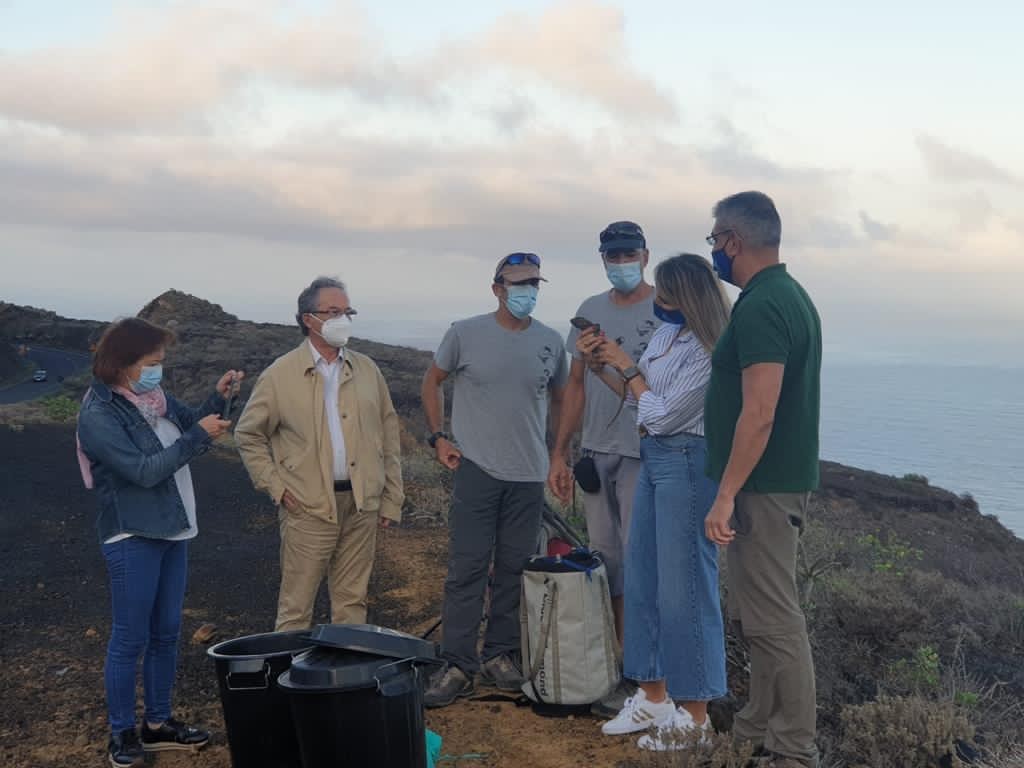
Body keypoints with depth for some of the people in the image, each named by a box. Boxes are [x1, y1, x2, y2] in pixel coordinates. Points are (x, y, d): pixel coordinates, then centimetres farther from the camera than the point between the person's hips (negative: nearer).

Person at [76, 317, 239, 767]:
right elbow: (144, 470, -22)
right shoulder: (99, 416, -17)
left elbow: (190, 425, 17)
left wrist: (218, 398, -1)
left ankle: (158, 723, 25)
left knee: (166, 632, 14)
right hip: (133, 538, -8)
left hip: (171, 531, 8)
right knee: (130, 638, 1)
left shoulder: (154, 398, 5)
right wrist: (198, 435, -20)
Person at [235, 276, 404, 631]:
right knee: (296, 607, 2)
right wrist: (275, 487, -3)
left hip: (361, 504, 3)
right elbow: (248, 434, 5)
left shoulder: (367, 370, 8)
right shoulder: (279, 375, -2)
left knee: (352, 602, 11)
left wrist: (392, 499, 9)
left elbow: (389, 432, 11)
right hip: (309, 508, -3)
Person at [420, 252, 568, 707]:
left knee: (515, 570, 9)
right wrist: (438, 437, 1)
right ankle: (457, 666, 4)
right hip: (477, 468, -3)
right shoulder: (465, 334, -3)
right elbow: (432, 381, 9)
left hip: (529, 475, 3)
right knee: (467, 569, -3)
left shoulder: (551, 342, 4)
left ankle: (500, 656, 21)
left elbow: (559, 399, 18)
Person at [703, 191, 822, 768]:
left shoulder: (760, 308, -19)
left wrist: (726, 495, -22)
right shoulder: (792, 296, 13)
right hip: (785, 478, 11)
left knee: (773, 619, -4)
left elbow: (759, 415, -25)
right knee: (761, 611, 18)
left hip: (763, 485, -11)